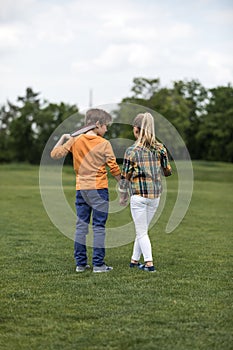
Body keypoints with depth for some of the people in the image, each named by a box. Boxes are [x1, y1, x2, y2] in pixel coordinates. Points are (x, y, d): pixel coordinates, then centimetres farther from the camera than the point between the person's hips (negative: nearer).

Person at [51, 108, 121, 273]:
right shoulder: (104, 144, -6)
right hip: (99, 189, -4)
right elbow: (114, 168, -5)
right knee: (99, 227, 0)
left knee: (81, 226, 9)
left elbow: (55, 153, 4)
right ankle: (98, 264, 0)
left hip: (81, 189, 4)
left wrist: (63, 139, 17)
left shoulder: (75, 141, 4)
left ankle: (80, 263, 12)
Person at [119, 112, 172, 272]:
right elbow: (168, 172, 6)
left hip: (139, 195, -5)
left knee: (141, 232, 4)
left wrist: (122, 197, 8)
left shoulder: (132, 151, -10)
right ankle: (135, 260, 25)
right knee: (143, 229, 17)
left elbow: (125, 177, -6)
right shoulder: (160, 149, 0)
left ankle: (149, 263, -2)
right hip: (156, 195, 5)